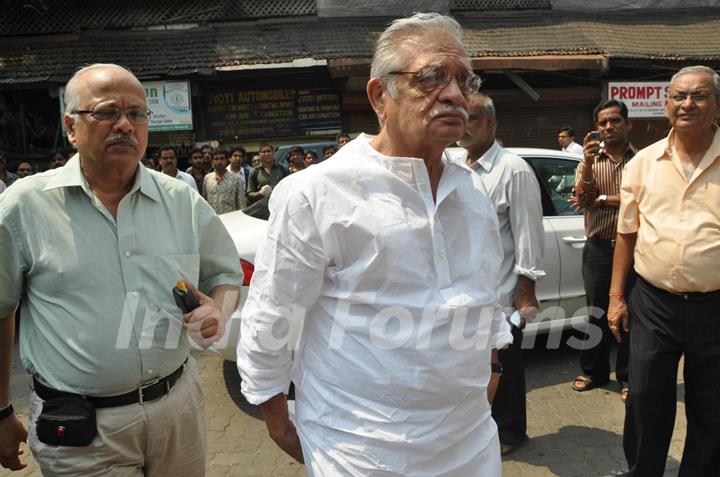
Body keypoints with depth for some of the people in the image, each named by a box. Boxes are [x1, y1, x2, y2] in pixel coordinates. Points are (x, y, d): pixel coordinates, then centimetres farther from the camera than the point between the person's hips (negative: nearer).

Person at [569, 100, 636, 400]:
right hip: (598, 248, 2)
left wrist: (600, 199, -9)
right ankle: (594, 371, 23)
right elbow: (581, 198, -7)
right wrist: (588, 163, -18)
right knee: (596, 312, 9)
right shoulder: (589, 160, 9)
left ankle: (627, 377, 18)